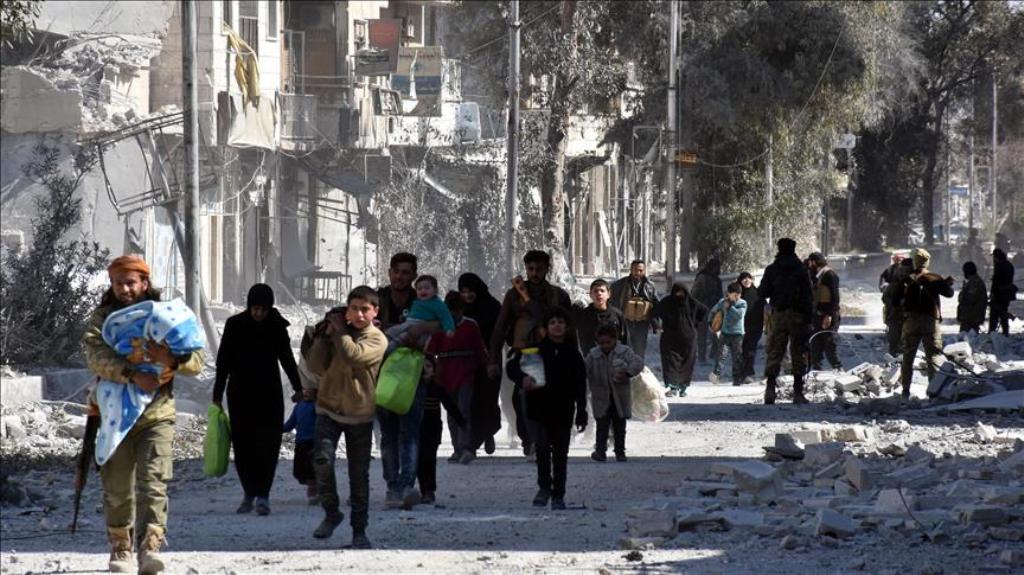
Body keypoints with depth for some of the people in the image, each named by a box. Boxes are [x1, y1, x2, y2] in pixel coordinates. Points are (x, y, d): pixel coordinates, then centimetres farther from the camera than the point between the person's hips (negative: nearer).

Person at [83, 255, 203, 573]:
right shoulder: (102, 318, 4)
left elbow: (196, 362, -2)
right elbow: (95, 356, -16)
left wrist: (171, 359, -24)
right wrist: (132, 374, -30)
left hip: (156, 414, -1)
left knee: (153, 483, -15)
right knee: (117, 488, 7)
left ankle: (150, 548, -24)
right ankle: (120, 549, 22)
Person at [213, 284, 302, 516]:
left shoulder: (277, 326, 0)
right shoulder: (235, 325, -2)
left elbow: (286, 357, 13)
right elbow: (223, 360, 2)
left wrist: (297, 387, 16)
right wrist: (218, 393, 0)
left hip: (269, 393, 0)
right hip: (240, 393, 0)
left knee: (267, 445, -8)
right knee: (243, 444, 2)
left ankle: (262, 495, -9)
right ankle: (249, 493, 14)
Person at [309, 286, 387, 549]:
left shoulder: (377, 340, -6)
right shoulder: (338, 334, 6)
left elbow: (353, 355, -25)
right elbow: (315, 360, -5)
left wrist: (340, 330, -12)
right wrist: (328, 332, -11)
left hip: (360, 415, -2)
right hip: (329, 410, 2)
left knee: (359, 474, 5)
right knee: (323, 460, -20)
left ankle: (359, 530, 16)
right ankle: (331, 513, 1)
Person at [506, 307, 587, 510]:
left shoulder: (572, 354, 7)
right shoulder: (535, 349, 1)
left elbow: (580, 387, 10)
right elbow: (512, 367, -2)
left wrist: (581, 415, 7)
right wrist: (523, 379, -24)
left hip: (563, 412, 2)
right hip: (538, 410, -2)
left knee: (560, 453, 7)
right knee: (543, 447, -18)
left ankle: (558, 495, 17)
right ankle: (544, 487, 0)